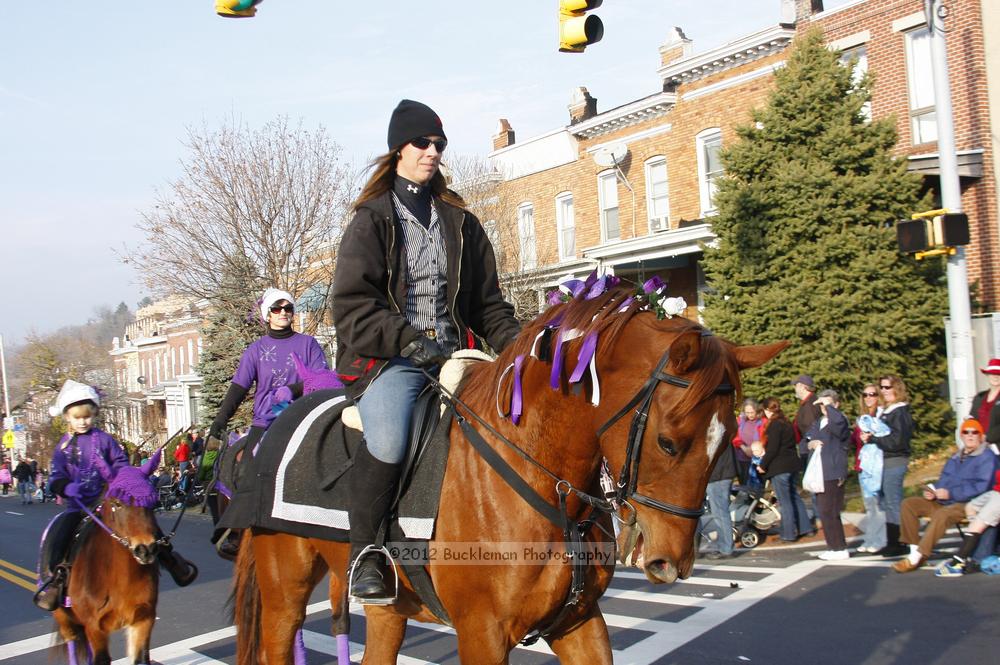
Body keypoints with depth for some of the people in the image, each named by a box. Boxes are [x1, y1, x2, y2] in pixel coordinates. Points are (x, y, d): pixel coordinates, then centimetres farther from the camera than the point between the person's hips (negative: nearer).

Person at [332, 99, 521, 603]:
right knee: (388, 441, -33)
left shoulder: (461, 222, 20)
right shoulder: (372, 220, 7)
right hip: (390, 359, -4)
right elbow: (352, 304, -5)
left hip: (454, 355, 5)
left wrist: (515, 348, -1)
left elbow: (488, 302, 18)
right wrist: (410, 340, -18)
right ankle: (363, 554, -12)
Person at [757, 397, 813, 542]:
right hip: (793, 464, 9)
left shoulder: (774, 424, -14)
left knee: (785, 501, -2)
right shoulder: (786, 423, 13)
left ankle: (789, 534, 2)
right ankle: (805, 527, 21)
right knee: (795, 496, 17)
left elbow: (772, 449, -18)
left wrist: (763, 465, -9)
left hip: (779, 467, -9)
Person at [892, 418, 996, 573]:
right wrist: (932, 492, 0)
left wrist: (950, 494, -20)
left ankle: (916, 558, -33)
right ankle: (915, 550, -13)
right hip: (944, 502, 8)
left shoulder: (987, 457, -4)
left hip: (969, 505, -8)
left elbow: (981, 487, -15)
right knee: (909, 504, -6)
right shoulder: (955, 458, 22)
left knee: (942, 514, -37)